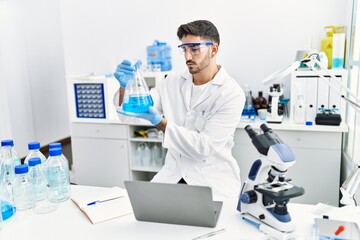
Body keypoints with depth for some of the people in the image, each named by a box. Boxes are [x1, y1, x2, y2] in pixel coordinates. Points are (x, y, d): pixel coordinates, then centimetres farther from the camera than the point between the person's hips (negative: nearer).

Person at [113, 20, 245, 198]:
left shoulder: (231, 93, -13)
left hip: (213, 180, -4)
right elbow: (133, 110, 0)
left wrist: (159, 122, -28)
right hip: (173, 174, 4)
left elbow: (203, 147, -19)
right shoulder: (173, 82, 4)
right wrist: (125, 86, -20)